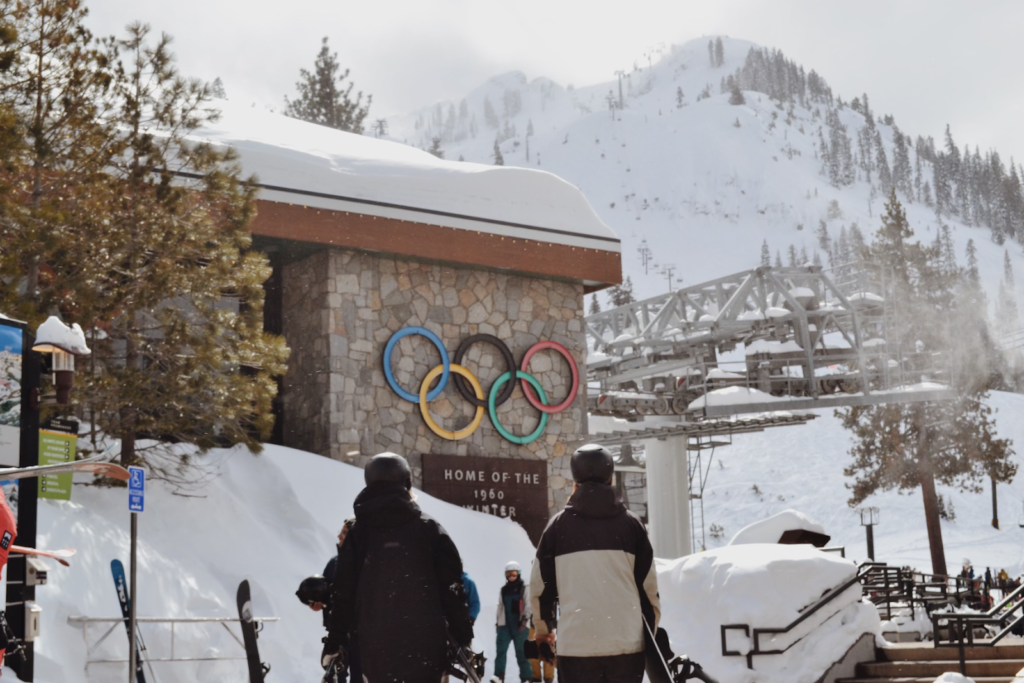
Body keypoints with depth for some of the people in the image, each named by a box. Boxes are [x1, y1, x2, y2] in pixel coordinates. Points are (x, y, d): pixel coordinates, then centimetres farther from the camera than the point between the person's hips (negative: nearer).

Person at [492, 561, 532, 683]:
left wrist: (524, 621, -14)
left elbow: (528, 606, -5)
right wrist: (497, 622, 18)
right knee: (500, 649, -10)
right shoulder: (503, 590, 17)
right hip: (505, 625, 4)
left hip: (519, 626, -4)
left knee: (521, 651, -1)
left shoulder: (525, 588, 2)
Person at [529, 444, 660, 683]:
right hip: (627, 642, 1)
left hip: (575, 643, -1)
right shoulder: (631, 524, 4)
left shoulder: (558, 526, 3)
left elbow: (540, 585, 8)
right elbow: (648, 585, 7)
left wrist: (543, 629, 25)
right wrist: (650, 632, 21)